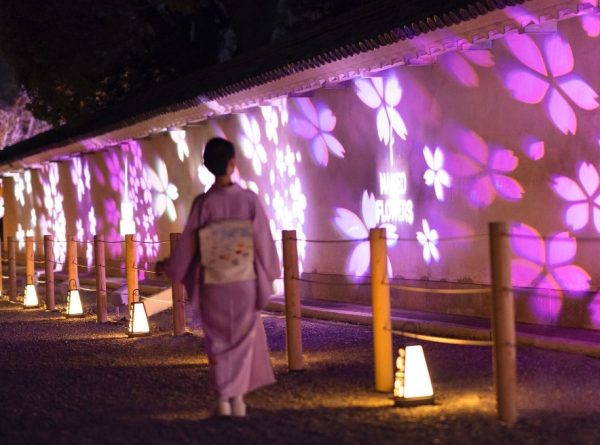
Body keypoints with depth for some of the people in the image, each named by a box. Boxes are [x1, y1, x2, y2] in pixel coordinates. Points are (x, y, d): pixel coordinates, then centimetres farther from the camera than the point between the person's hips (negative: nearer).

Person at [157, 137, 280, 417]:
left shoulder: (203, 203, -10)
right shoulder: (249, 199, -10)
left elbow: (187, 244, -2)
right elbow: (264, 241, -4)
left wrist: (167, 267, 15)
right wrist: (270, 274, 12)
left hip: (213, 284, 0)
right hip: (245, 282, 0)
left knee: (218, 341, 14)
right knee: (243, 339, 14)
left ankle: (223, 399, 13)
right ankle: (237, 398, 13)